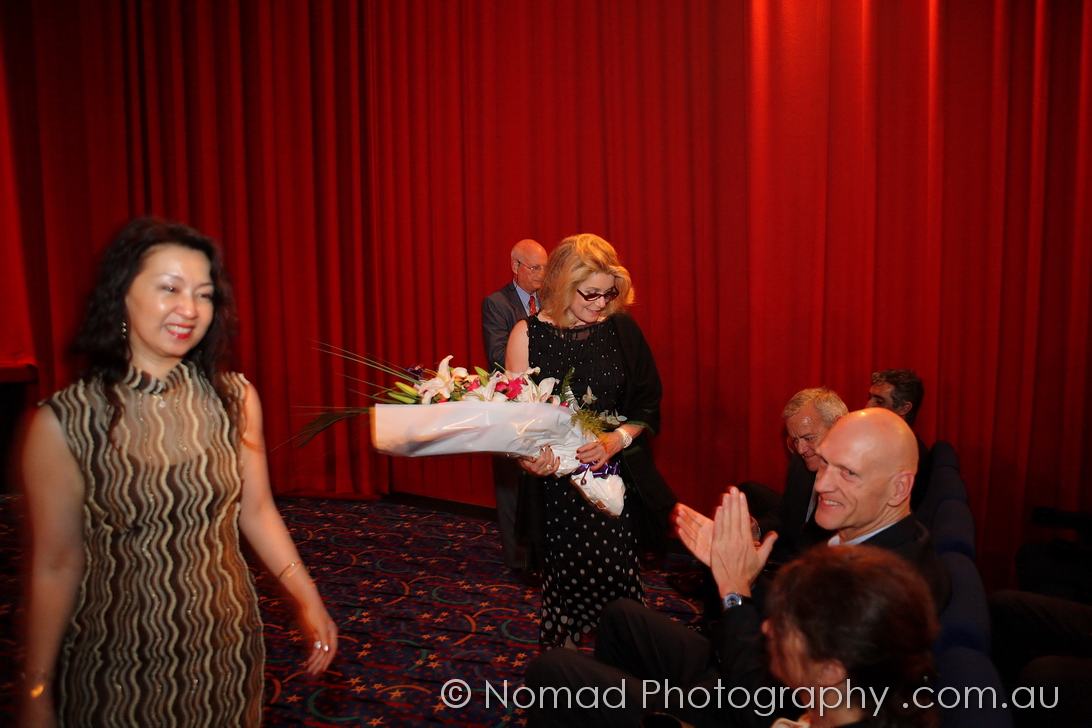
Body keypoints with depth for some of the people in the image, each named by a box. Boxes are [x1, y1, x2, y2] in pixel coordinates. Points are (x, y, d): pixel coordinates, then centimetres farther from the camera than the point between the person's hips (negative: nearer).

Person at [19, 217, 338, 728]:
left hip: (229, 649, 3)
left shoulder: (235, 400, -6)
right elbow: (55, 568, -8)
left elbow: (256, 512, 3)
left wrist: (307, 600, -1)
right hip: (117, 663, -2)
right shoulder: (62, 424, -14)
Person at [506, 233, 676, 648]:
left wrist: (619, 439, -12)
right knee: (570, 578, -1)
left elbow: (648, 403, 6)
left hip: (617, 475, 1)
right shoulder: (528, 334, -1)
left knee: (618, 578, -1)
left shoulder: (621, 329, 3)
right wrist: (528, 454, -21)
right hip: (557, 481, -1)